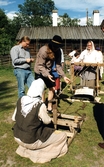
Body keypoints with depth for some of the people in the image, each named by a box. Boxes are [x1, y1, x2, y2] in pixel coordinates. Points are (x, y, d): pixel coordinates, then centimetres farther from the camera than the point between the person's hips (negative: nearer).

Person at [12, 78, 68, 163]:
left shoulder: (21, 100, -8)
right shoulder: (40, 105, -24)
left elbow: (16, 117, 5)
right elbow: (47, 121, -8)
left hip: (17, 137, 6)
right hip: (31, 141, -6)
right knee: (63, 135, 7)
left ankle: (24, 149, 27)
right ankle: (39, 154, 12)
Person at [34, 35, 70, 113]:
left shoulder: (58, 51, -8)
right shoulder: (44, 50, -27)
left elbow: (58, 65, -7)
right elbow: (40, 66, -25)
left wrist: (64, 76, -16)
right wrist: (47, 75, -37)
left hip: (48, 72, 7)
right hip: (40, 72, -6)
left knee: (52, 88, 7)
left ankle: (49, 107, 21)